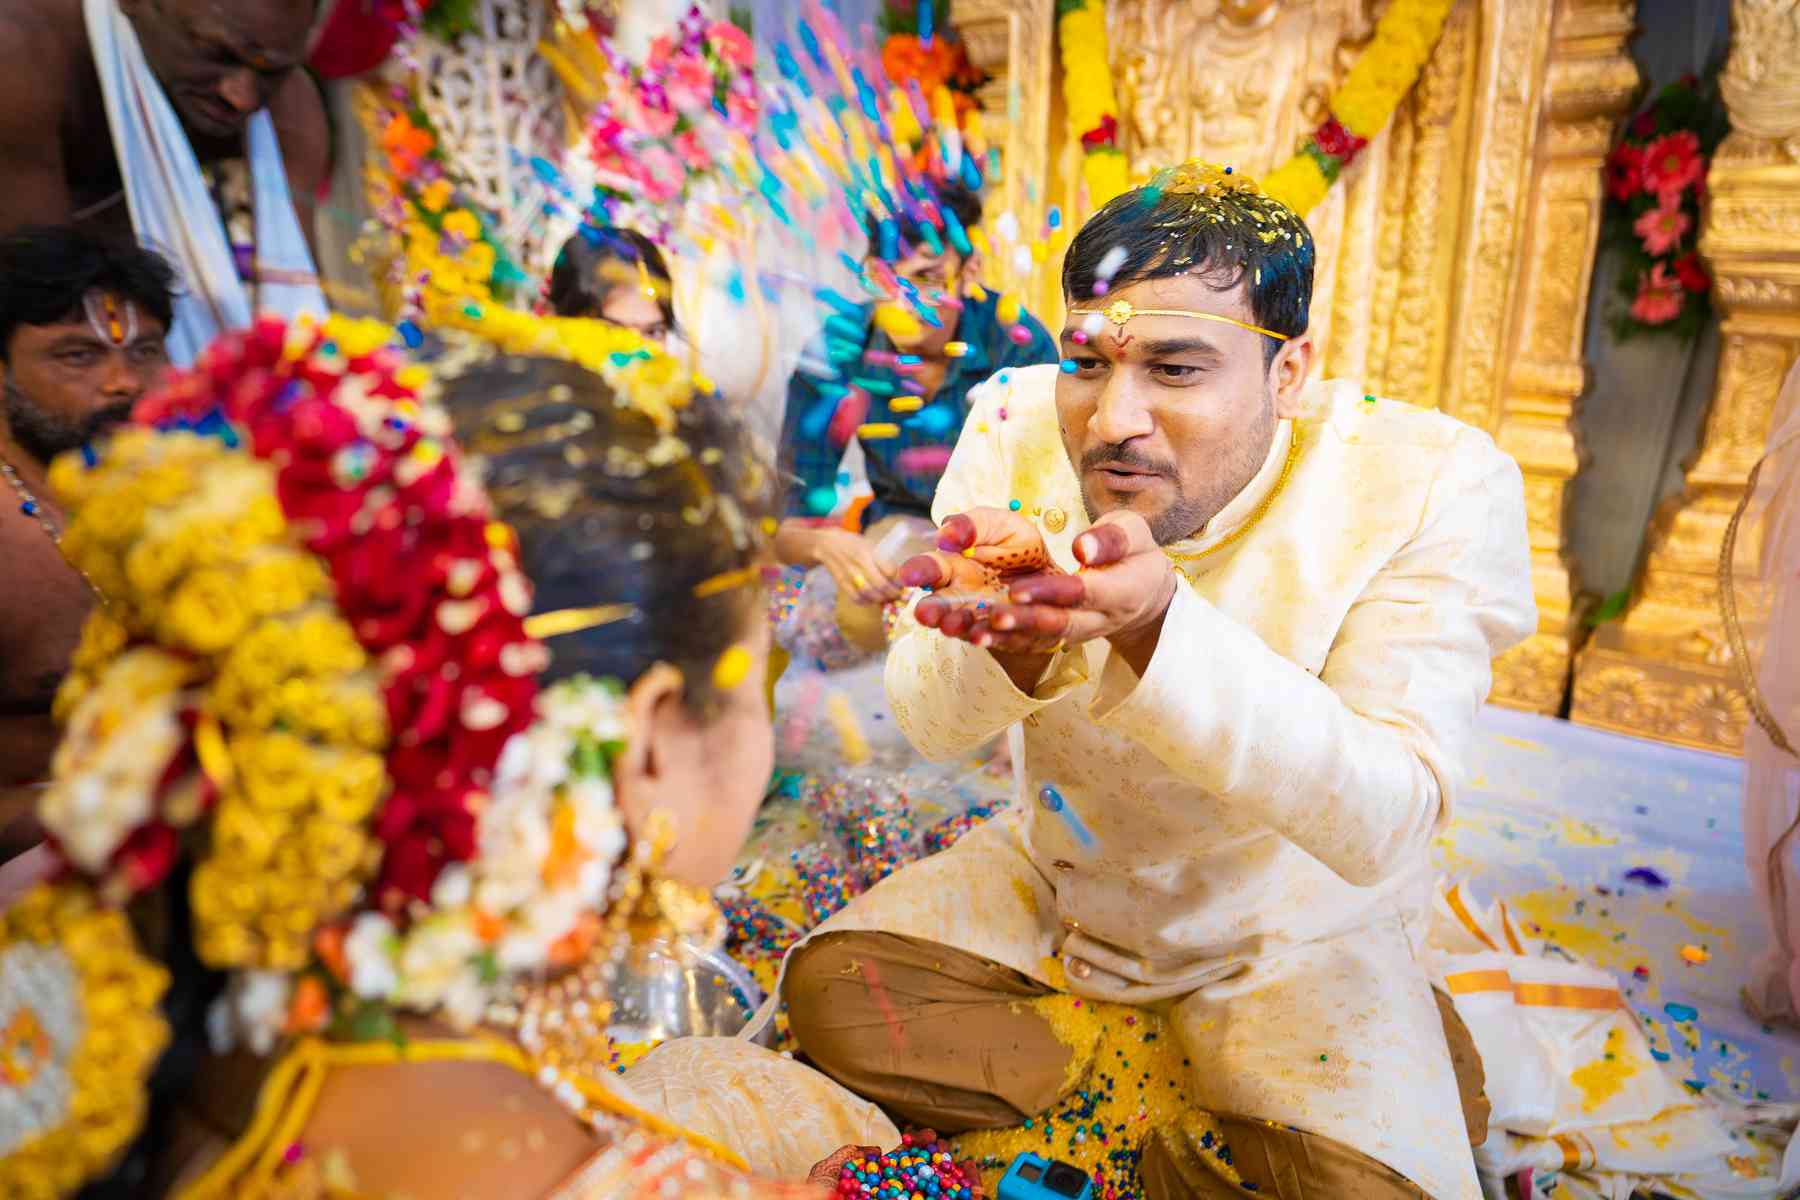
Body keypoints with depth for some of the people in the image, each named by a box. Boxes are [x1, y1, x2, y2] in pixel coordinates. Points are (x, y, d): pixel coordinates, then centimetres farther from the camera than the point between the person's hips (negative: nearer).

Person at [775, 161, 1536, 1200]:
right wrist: (1011, 637, -41)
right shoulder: (1018, 426, -16)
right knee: (836, 988, -10)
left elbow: (1384, 822, -31)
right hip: (1055, 874, 3)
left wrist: (1156, 622, -47)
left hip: (1290, 927, -2)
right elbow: (932, 726, -16)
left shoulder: (1433, 486, -24)